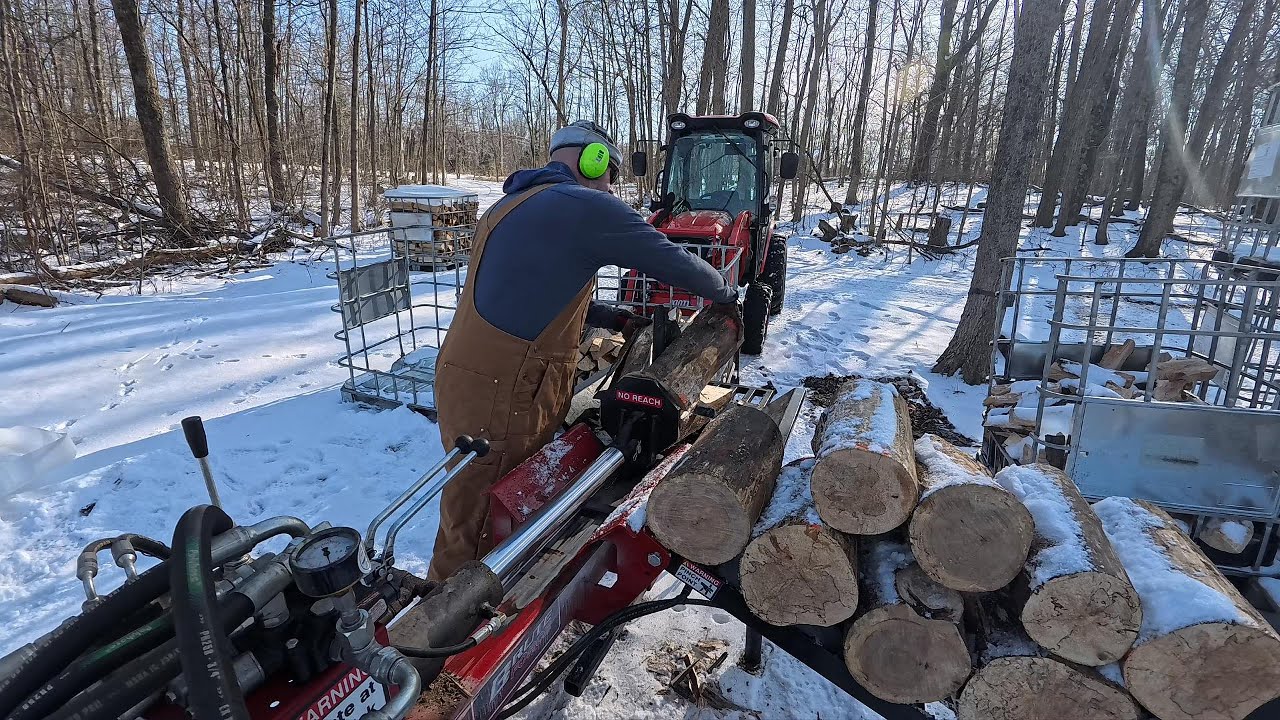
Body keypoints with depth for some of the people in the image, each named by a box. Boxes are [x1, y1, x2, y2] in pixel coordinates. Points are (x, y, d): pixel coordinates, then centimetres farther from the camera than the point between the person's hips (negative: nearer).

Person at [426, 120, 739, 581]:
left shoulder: (512, 205, 19)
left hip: (468, 381, 10)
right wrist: (724, 293, 13)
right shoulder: (586, 206, -11)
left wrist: (611, 318, 23)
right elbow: (673, 261, -5)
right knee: (476, 529, 4)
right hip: (502, 400, -10)